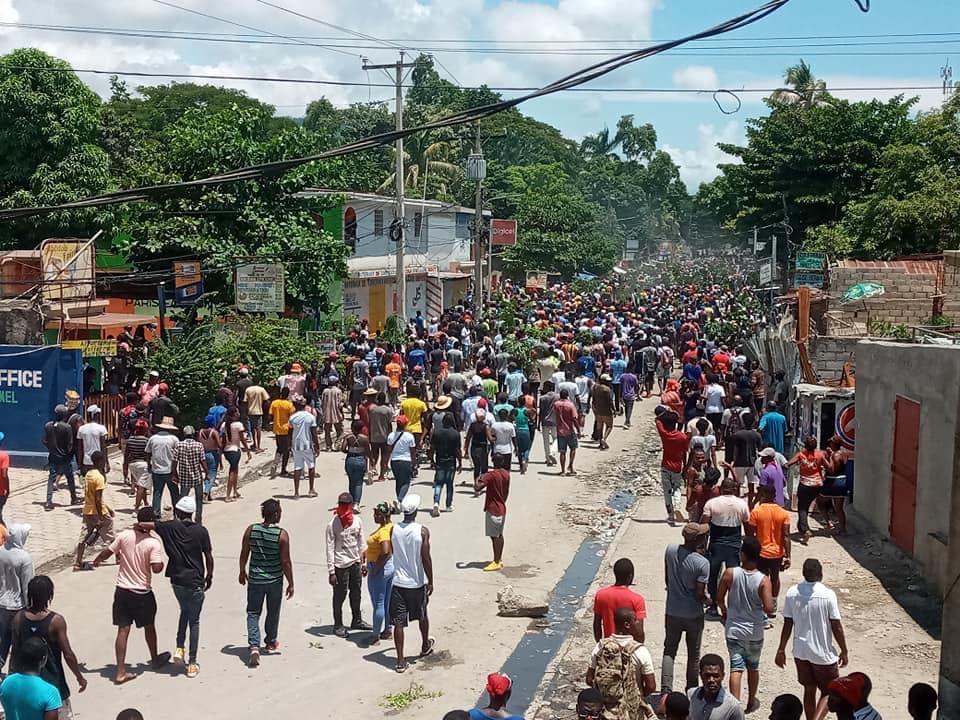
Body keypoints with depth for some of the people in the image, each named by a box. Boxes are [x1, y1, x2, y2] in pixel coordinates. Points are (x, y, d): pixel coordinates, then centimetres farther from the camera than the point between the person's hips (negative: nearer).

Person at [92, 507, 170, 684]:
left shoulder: (124, 535, -7)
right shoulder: (153, 543, -17)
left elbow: (107, 552, 3)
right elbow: (156, 568, -23)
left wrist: (96, 561, 23)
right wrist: (162, 563, 0)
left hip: (122, 590, 3)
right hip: (143, 592, -2)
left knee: (123, 630, 5)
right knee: (149, 626, 19)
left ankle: (120, 671, 3)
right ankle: (155, 659, 40)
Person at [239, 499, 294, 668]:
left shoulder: (251, 530, -8)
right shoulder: (282, 534, -15)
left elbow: (244, 555, 1)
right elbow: (286, 561, -12)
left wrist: (242, 572, 19)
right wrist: (291, 584, -2)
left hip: (255, 579, 1)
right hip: (275, 580, -1)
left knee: (253, 613, 7)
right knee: (273, 612, 19)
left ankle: (254, 646, -9)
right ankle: (270, 643, 36)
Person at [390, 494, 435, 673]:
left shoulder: (394, 530, -6)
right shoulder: (422, 531, -14)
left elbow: (389, 553, 6)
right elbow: (426, 558, -14)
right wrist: (430, 581, -4)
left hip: (398, 582, 1)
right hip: (417, 583, -1)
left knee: (399, 622, 3)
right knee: (422, 616, 22)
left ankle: (401, 660, 2)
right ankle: (425, 646, 43)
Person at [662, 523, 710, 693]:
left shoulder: (670, 551, -9)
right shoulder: (702, 563, -22)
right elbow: (699, 594, -17)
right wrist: (706, 599, 2)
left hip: (672, 611, 3)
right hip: (693, 614, -3)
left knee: (669, 651, 13)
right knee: (693, 654, 15)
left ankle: (666, 690, 3)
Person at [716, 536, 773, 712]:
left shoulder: (730, 574, -15)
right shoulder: (763, 580, -17)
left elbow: (719, 598, -6)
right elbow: (769, 608, -22)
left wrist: (724, 612, 14)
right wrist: (759, 607, 1)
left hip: (733, 629, -1)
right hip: (755, 632, 1)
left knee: (736, 667, 3)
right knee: (753, 667, 20)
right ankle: (751, 702, 36)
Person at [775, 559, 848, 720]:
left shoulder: (792, 593, -7)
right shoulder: (828, 595, -18)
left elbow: (787, 625, -2)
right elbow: (836, 627, -12)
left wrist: (781, 650, 8)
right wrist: (844, 651, 1)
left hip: (800, 652, 4)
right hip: (823, 654, -4)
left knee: (809, 690, 19)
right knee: (829, 692, 12)